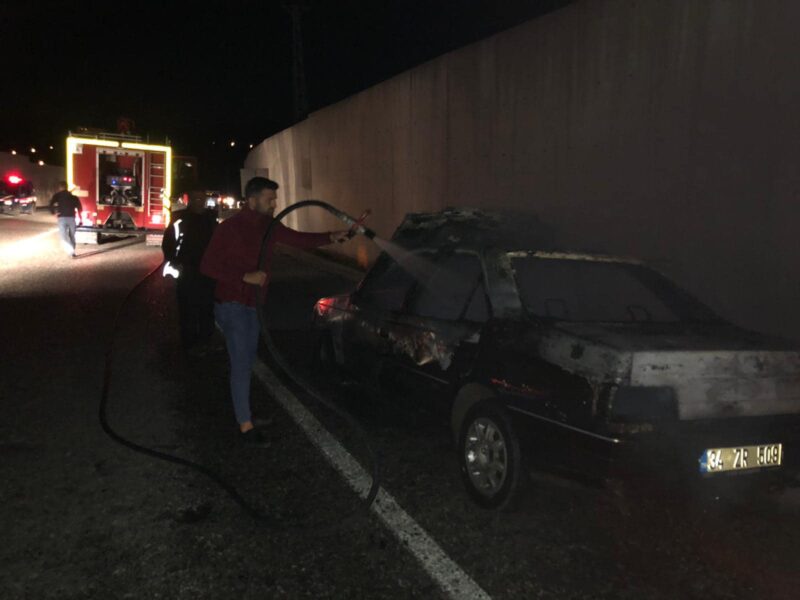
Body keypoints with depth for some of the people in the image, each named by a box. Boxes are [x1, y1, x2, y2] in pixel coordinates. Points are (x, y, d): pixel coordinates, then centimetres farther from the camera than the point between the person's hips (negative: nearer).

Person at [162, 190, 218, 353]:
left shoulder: (211, 218, 7)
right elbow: (167, 244, -5)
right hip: (187, 272, -4)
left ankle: (206, 340, 26)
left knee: (208, 308, 12)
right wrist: (174, 264, -12)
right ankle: (190, 344, 8)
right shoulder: (180, 219, -6)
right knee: (189, 310, -1)